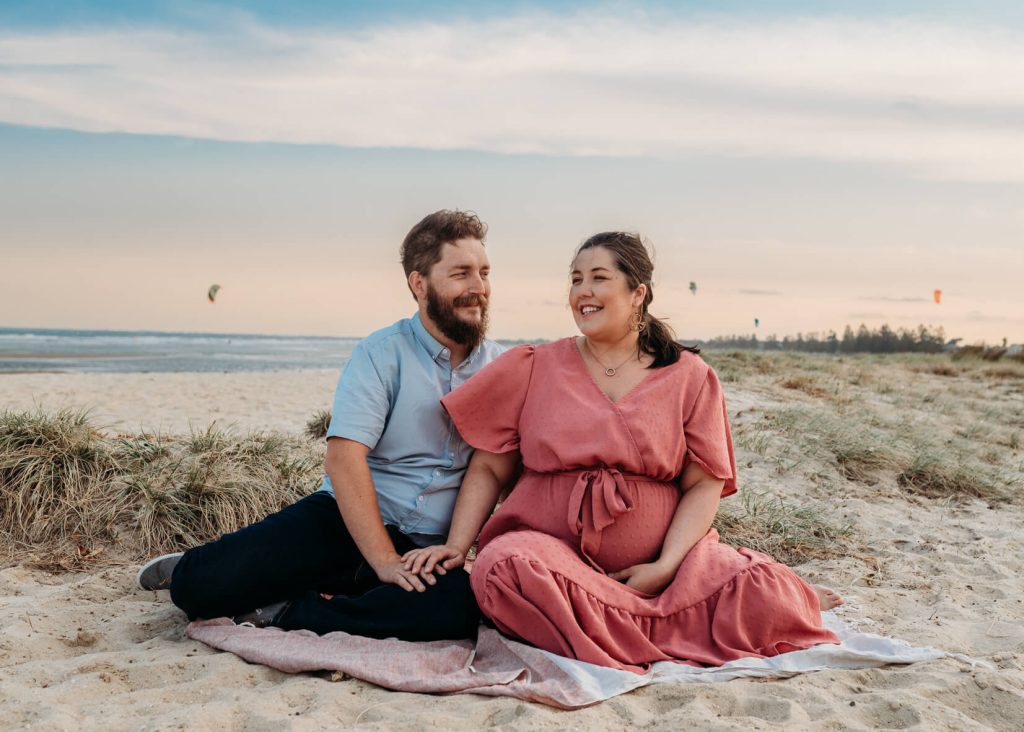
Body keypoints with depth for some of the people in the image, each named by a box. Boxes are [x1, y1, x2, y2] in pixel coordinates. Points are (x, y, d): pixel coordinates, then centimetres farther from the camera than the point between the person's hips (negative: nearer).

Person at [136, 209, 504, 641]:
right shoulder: (383, 353, -2)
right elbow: (343, 457, -14)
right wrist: (383, 560, -22)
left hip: (429, 548, 2)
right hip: (347, 519, -2)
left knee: (467, 602, -34)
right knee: (200, 586, -20)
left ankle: (285, 614, -17)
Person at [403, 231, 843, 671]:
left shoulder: (689, 377, 6)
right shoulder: (532, 369, 8)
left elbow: (704, 485, 1)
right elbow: (489, 469, 9)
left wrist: (665, 566, -12)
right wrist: (456, 545, -4)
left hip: (661, 558, -1)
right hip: (552, 548, 1)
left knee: (757, 586, -28)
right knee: (503, 567, -35)